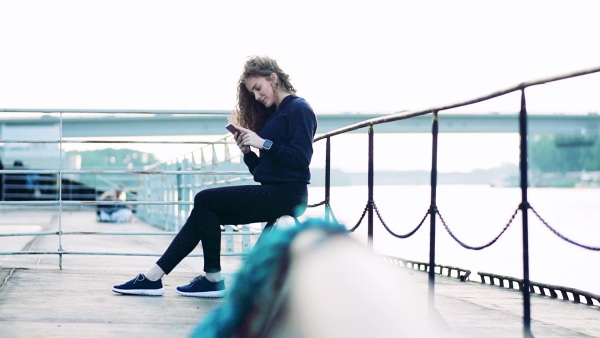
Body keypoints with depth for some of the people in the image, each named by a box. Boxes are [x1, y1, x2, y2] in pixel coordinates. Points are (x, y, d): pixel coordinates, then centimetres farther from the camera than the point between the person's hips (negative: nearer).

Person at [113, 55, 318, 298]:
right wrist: (247, 150, 1)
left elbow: (302, 159, -18)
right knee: (205, 212, -1)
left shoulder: (298, 109, -5)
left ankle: (213, 280, -5)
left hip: (287, 194, -9)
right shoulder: (273, 114, 22)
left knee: (205, 200, -11)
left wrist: (264, 144, -19)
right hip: (272, 193, 9)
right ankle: (154, 277, -5)